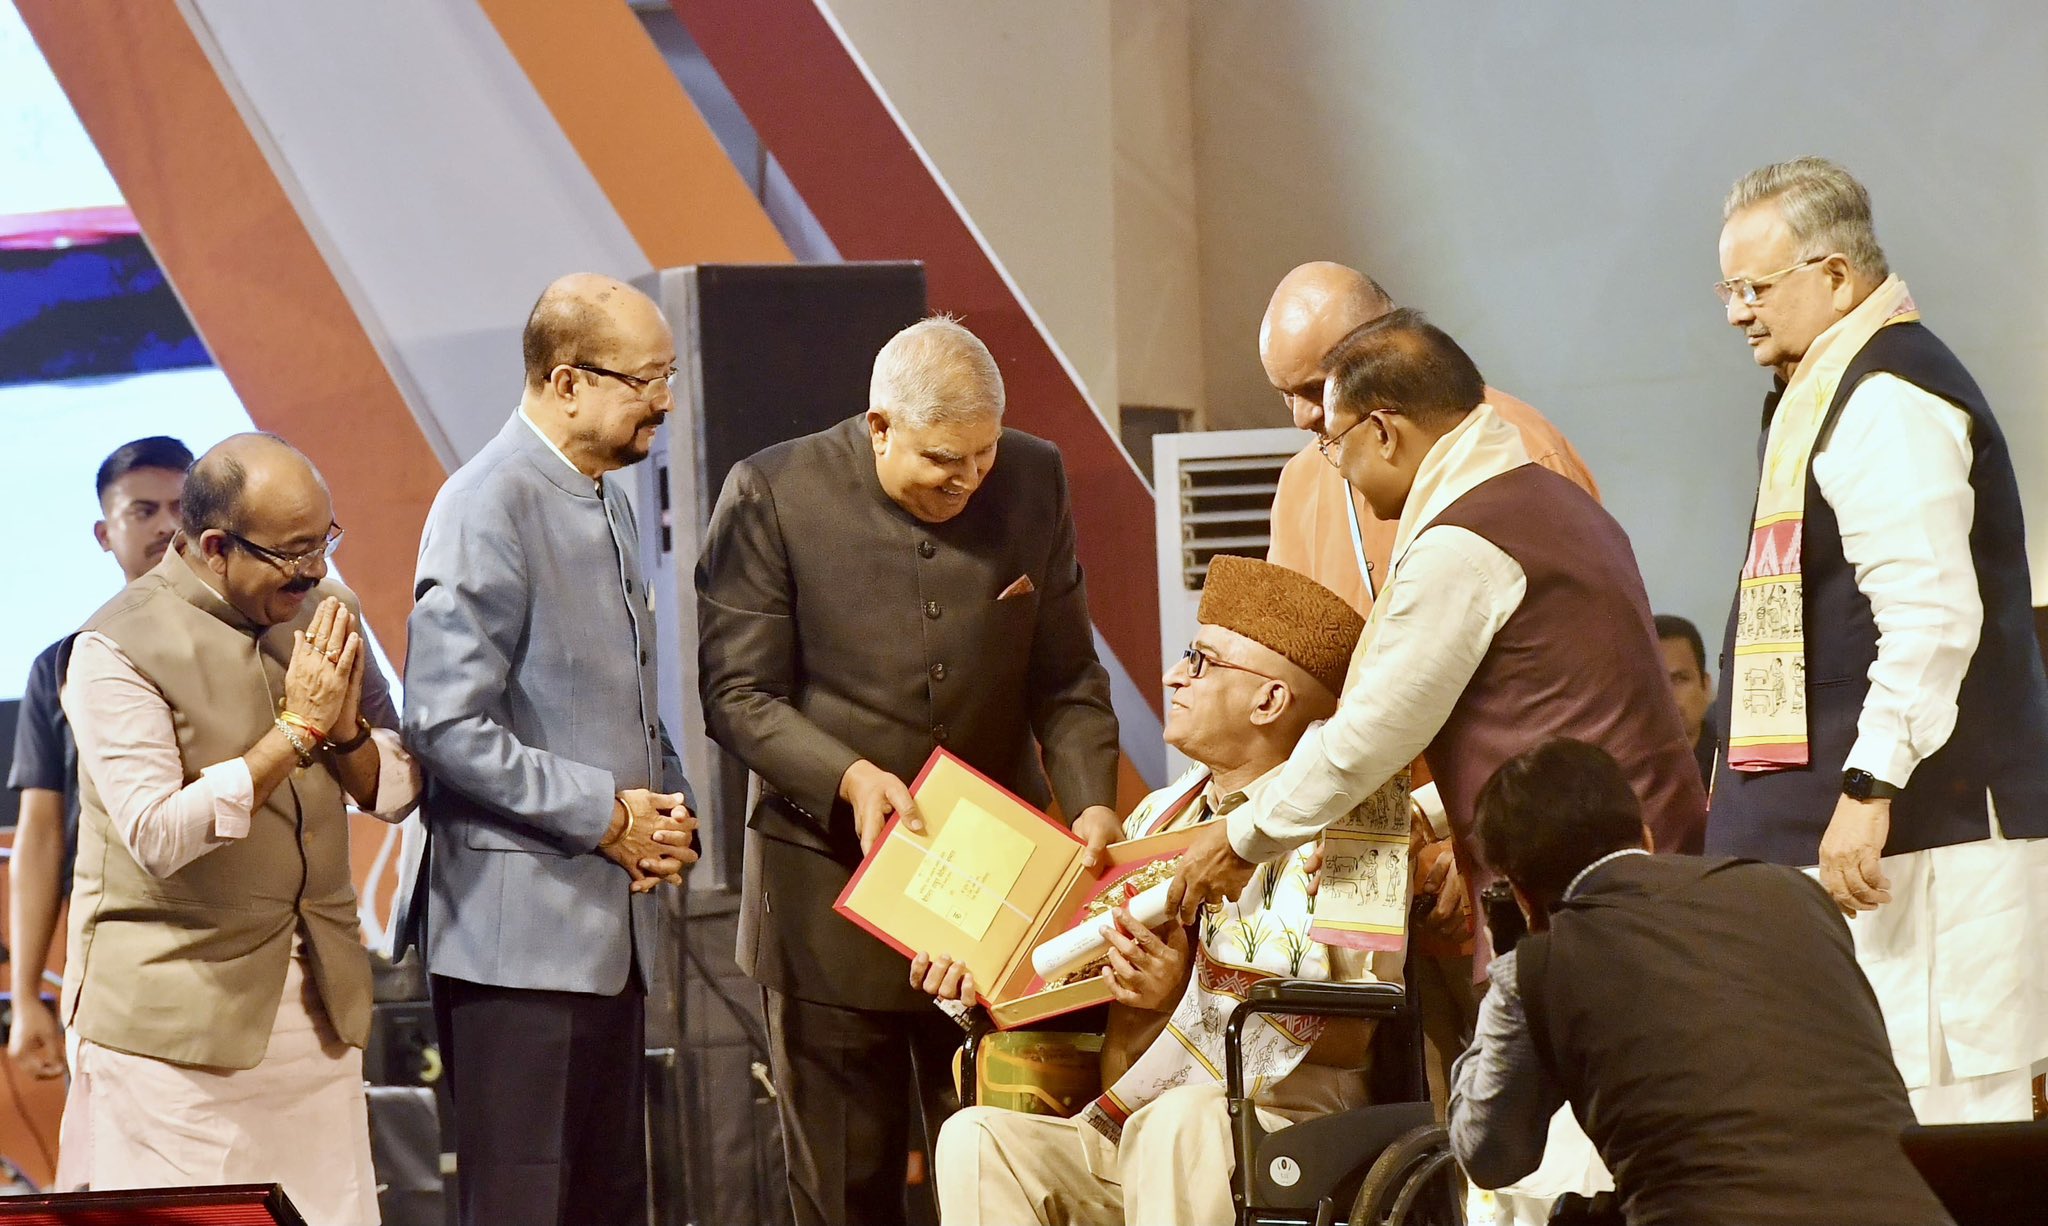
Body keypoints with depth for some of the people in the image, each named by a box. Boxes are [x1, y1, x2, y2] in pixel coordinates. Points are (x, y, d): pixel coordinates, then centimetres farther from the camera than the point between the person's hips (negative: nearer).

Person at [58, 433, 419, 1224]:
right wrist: (296, 730, -20)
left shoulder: (321, 612, 8)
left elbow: (398, 792, 11)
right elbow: (159, 835, -21)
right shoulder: (119, 648, -12)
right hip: (180, 1006, -5)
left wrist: (344, 729, -11)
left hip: (319, 1002, 6)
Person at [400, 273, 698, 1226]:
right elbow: (447, 726, -20)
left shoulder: (605, 501, 16)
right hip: (520, 929, -9)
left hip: (611, 930, 9)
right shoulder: (489, 509, -14)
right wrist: (606, 816, -17)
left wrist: (667, 806, 7)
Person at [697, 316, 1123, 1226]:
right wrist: (847, 777, -24)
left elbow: (1065, 679, 7)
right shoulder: (771, 496, -9)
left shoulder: (1034, 483, 1)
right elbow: (736, 693, -9)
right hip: (832, 893, -2)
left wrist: (1090, 801, -10)